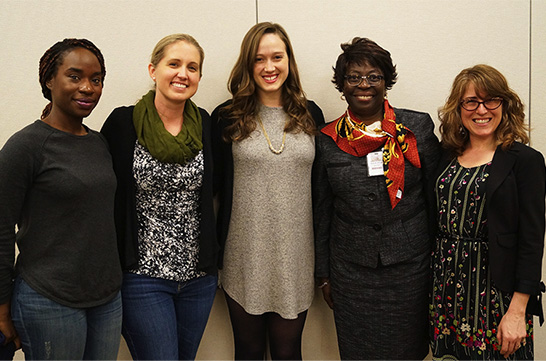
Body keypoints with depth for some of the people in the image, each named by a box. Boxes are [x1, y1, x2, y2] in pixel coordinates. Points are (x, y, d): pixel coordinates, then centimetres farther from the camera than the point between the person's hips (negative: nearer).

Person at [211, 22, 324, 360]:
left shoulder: (310, 115, 4)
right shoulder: (227, 117, -3)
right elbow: (219, 186, 0)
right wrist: (216, 251, -3)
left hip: (296, 256, 2)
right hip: (245, 257, -1)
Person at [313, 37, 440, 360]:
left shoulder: (418, 127, -2)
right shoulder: (328, 139, 1)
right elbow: (322, 211, 7)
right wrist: (324, 274, 8)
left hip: (410, 265, 0)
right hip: (351, 270, 1)